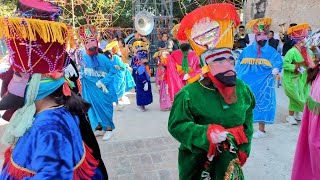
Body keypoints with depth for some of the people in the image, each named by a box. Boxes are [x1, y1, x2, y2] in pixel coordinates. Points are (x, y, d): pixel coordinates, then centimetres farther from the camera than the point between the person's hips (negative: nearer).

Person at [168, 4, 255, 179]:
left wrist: (243, 148, 6)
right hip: (198, 161, -4)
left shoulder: (242, 88, -3)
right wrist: (206, 133, -29)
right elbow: (176, 125, -19)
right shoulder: (189, 93, -21)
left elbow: (247, 122, 9)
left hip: (231, 158, 4)